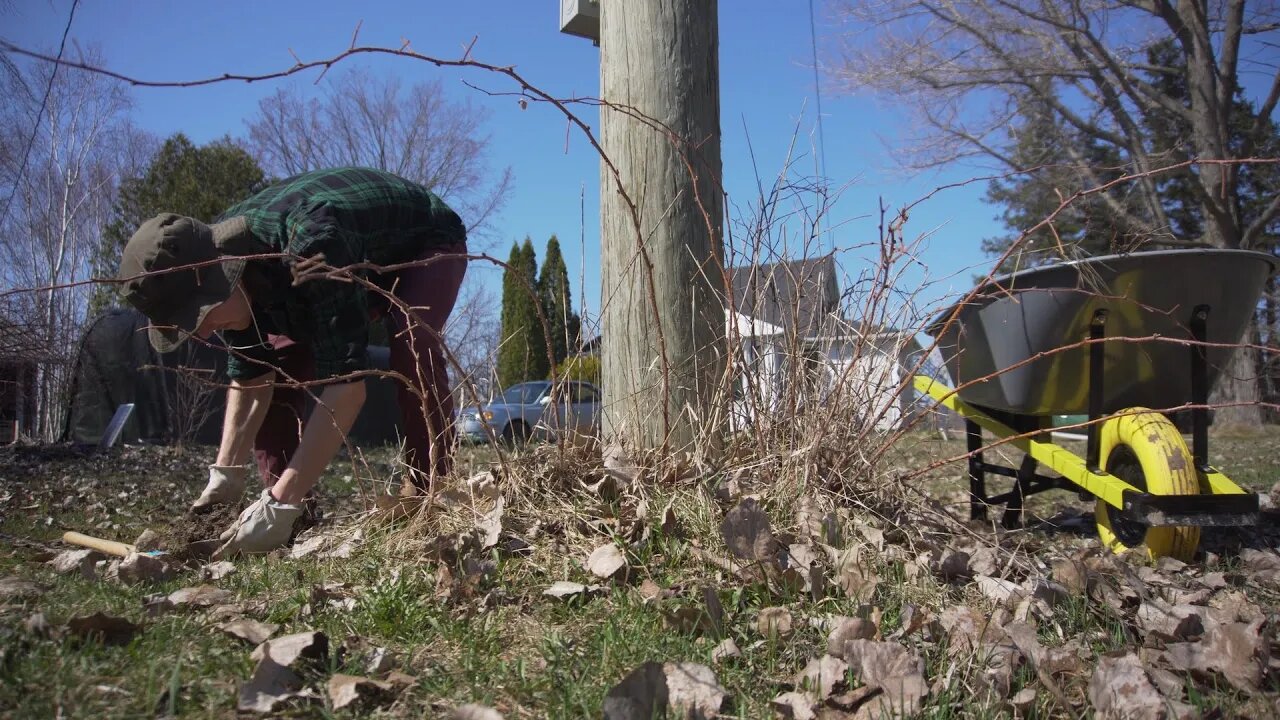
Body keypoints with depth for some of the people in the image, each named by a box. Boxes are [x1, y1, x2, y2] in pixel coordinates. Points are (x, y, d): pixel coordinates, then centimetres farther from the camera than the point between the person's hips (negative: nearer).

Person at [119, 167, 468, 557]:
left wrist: (282, 502, -47)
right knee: (276, 368, -7)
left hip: (427, 243, -7)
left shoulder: (312, 247, -45)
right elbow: (249, 373, -12)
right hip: (361, 264, 7)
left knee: (411, 350, -35)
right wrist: (226, 473, -20)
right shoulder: (219, 260, -20)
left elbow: (345, 380, -46)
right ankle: (281, 512, 3)